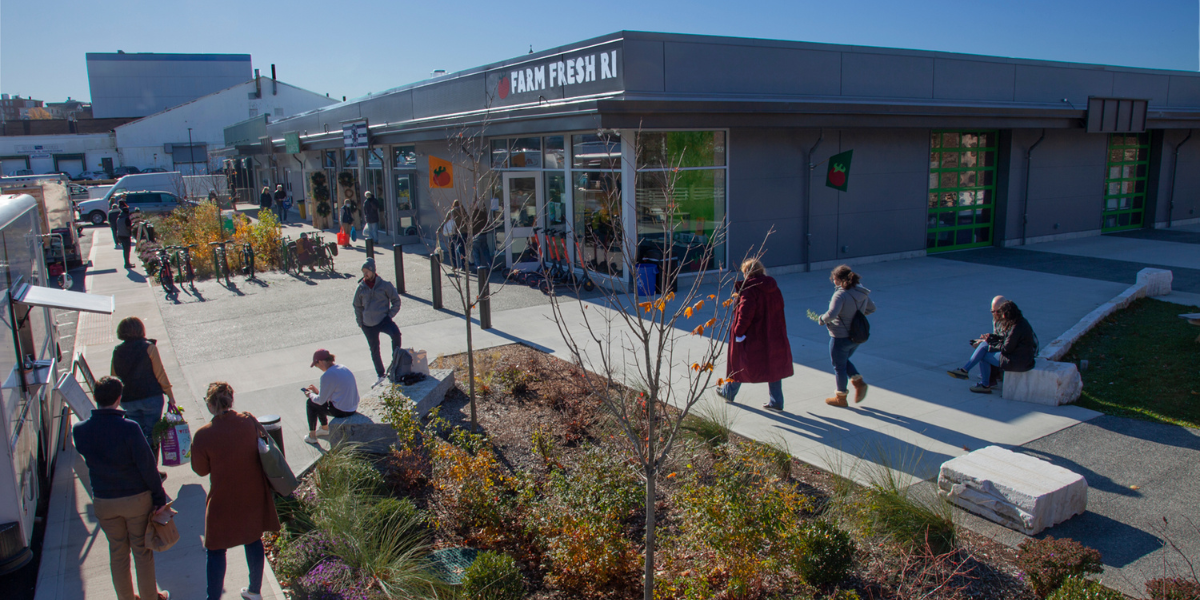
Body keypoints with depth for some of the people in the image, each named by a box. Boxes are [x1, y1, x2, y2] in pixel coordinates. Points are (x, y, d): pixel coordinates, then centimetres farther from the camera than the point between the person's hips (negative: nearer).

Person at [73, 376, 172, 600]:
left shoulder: (79, 430, -11)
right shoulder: (130, 428, -23)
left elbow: (88, 459, 8)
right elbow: (147, 466, -18)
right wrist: (159, 498, -8)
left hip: (103, 502, 3)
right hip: (136, 498, -3)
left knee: (117, 552, 20)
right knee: (142, 551, 14)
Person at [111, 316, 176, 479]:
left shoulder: (117, 351, 2)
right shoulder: (149, 347, -10)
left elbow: (114, 377, 7)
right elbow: (160, 375, -9)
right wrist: (170, 397, -3)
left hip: (129, 400, 4)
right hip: (151, 397, -4)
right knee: (152, 435, 5)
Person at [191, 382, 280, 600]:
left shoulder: (203, 435, -19)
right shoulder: (250, 422, -10)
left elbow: (201, 470, -6)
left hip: (223, 500, -4)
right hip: (253, 495, 4)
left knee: (216, 550, 13)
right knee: (254, 541, 20)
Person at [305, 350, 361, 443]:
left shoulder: (327, 376, -19)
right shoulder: (343, 368, 7)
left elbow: (321, 400, -10)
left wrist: (311, 395, 10)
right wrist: (318, 391, 24)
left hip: (341, 411, -8)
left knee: (310, 403, 12)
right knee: (317, 401, 26)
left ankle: (312, 436, 22)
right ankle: (325, 428, 42)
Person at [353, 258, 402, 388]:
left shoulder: (384, 285, -3)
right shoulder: (361, 288, 4)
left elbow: (396, 301, 4)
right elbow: (357, 306, 16)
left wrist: (389, 315, -4)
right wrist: (360, 322, 12)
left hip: (383, 320, -3)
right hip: (368, 325, 3)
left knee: (395, 333, -33)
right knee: (374, 350, 12)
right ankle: (381, 375, 29)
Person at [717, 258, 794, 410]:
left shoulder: (749, 289, -19)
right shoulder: (773, 288, 4)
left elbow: (745, 313, -25)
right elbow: (779, 309, 11)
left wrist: (738, 332, -17)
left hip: (751, 337, -6)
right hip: (774, 335, 6)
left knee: (738, 364, 14)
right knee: (773, 366, 13)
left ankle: (728, 393, 32)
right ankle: (776, 401, 13)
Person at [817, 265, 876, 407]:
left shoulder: (840, 295, -24)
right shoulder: (862, 293, 0)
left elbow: (832, 314, -37)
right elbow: (871, 308, 15)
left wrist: (822, 319, -17)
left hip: (840, 337, -7)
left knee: (839, 366, 11)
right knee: (844, 361, 28)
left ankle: (841, 398, 25)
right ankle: (859, 382, 11)